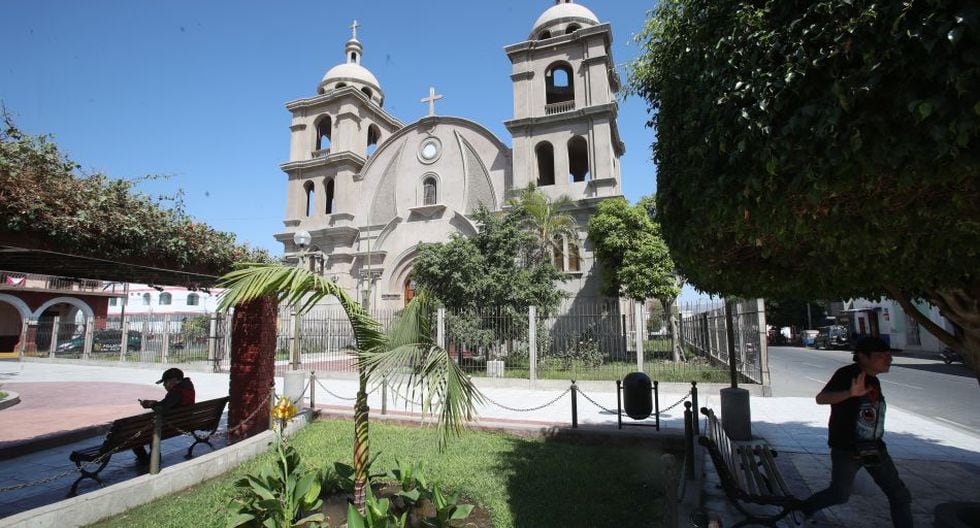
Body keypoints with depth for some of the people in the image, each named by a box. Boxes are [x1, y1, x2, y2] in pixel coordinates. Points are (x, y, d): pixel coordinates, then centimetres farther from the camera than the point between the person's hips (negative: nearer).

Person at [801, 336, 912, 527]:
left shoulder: (873, 381, 7)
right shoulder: (847, 374, -18)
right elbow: (821, 398, -31)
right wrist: (850, 393, -48)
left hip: (874, 449, 7)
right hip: (846, 449, -7)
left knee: (900, 496, 6)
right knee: (840, 494, 0)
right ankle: (803, 509, 24)